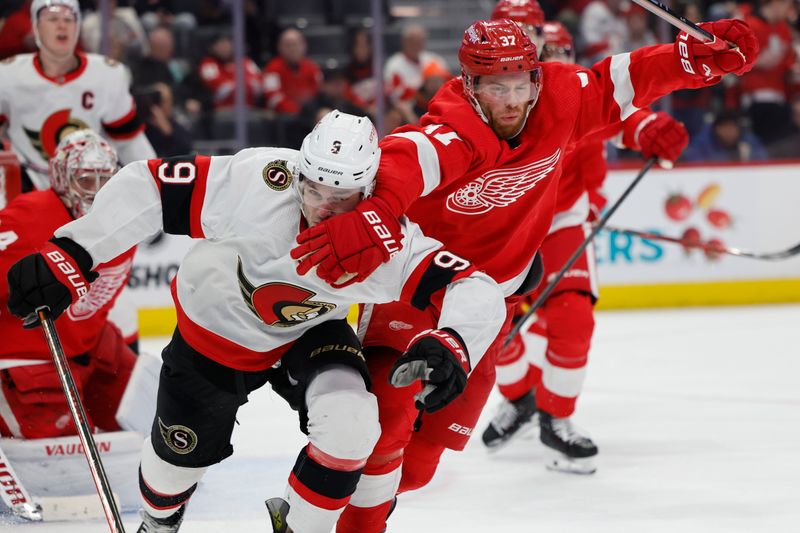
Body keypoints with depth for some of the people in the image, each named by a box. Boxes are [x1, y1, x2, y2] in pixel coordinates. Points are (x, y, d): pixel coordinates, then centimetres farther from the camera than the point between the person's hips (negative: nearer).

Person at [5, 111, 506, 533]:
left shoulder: (390, 242, -32)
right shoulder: (253, 182, -38)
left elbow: (478, 291, -36)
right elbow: (144, 187, -32)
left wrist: (452, 345, -58)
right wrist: (68, 258, -36)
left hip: (309, 334, 1)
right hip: (216, 327, 0)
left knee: (350, 425, -25)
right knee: (183, 453, 14)